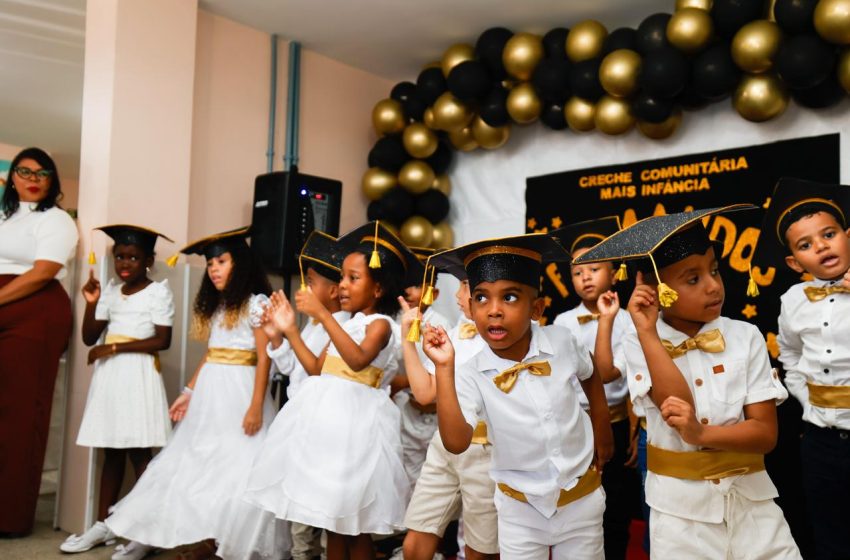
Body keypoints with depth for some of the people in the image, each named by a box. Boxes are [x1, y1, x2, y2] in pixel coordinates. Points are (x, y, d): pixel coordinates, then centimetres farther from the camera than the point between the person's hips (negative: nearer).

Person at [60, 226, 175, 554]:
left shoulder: (158, 291, -4)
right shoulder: (110, 291, 12)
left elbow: (162, 341, -12)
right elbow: (90, 338, 11)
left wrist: (114, 347, -14)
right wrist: (91, 303, -3)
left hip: (137, 373, -6)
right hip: (109, 373, 6)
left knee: (139, 453, -6)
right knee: (111, 452, 11)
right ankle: (103, 525, 18)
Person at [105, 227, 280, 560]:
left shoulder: (256, 303, -8)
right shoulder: (215, 306, 15)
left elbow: (264, 358, -12)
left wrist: (256, 406, -18)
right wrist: (189, 392, 13)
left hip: (239, 391, -7)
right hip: (209, 392, 8)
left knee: (233, 465, -3)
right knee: (199, 462, 10)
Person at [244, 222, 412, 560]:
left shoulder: (380, 324, -9)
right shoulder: (346, 323, 15)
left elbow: (358, 359, -29)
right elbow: (317, 370, 18)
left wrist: (323, 316, -31)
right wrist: (290, 330, 13)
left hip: (354, 418, -8)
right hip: (327, 416, 8)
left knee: (355, 523, 0)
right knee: (331, 515, 14)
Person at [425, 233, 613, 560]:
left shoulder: (562, 343, -13)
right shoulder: (471, 376, -20)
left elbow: (590, 375, 10)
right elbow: (456, 443, -34)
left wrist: (602, 430, 8)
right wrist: (445, 368, -36)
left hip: (582, 499, 2)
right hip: (521, 508, -1)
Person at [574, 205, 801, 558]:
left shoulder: (746, 337, -3)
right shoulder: (639, 344, -7)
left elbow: (766, 433, -7)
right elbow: (680, 412, -22)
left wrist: (702, 434, -24)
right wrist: (647, 332, -23)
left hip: (751, 501, 2)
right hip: (680, 508, -2)